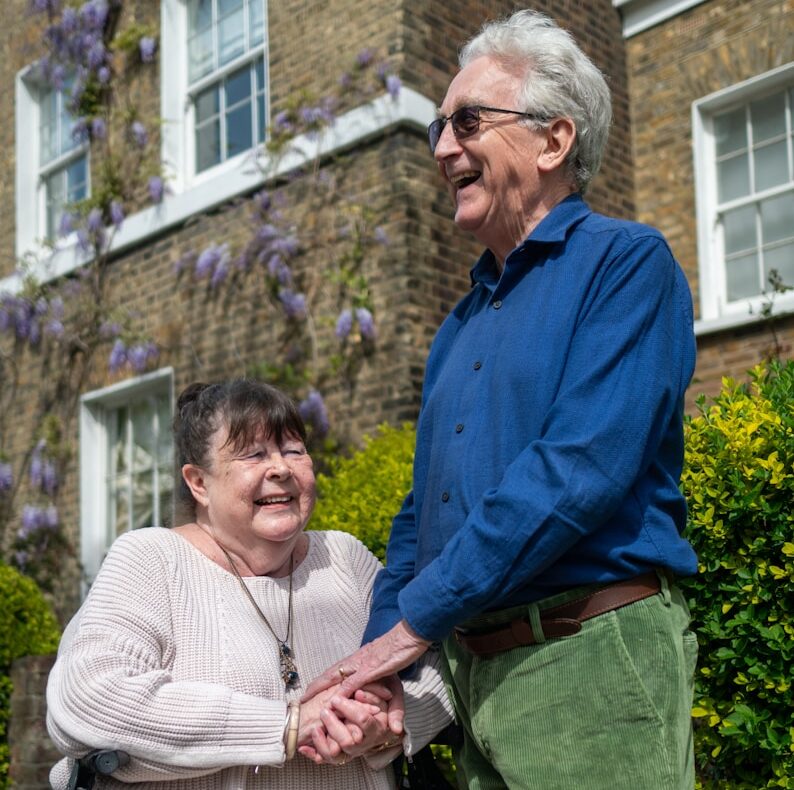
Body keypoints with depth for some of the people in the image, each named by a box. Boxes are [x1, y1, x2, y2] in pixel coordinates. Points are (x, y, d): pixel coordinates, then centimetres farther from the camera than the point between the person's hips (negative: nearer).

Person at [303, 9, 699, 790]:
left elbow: (583, 466, -20)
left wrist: (416, 620, -16)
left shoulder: (624, 263, -7)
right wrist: (374, 669, 1)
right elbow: (420, 516, 16)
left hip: (590, 662, -7)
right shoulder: (461, 326, 16)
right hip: (471, 670, 7)